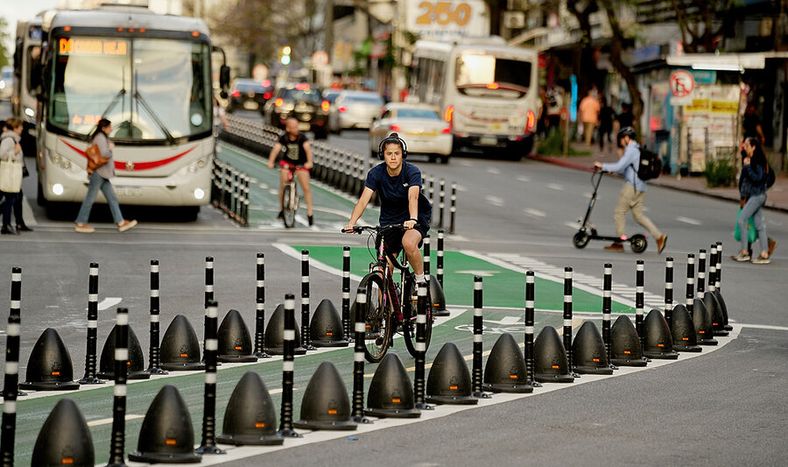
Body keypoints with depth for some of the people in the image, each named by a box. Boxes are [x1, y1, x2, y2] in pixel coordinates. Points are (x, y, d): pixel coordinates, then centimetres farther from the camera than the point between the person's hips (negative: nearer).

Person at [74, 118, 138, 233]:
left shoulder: (102, 138, 17)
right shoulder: (100, 138, -14)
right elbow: (104, 154, -24)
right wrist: (110, 148, -7)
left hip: (102, 174, 10)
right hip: (98, 173, -10)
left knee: (112, 198, 8)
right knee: (90, 198, -4)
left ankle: (120, 222, 9)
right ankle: (80, 224, 3)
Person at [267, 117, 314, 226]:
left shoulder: (302, 138, -23)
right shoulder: (283, 138, -19)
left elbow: (308, 148, -36)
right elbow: (276, 149, -31)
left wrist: (309, 162, -53)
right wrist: (270, 162, -46)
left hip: (300, 164, -1)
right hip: (287, 162, 1)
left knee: (306, 188, -8)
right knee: (283, 185, -9)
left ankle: (309, 213, 0)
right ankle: (281, 209, 9)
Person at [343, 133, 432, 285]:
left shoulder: (412, 172, -21)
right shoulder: (375, 173, -15)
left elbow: (413, 197, -37)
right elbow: (364, 200, -24)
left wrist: (412, 220, -56)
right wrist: (351, 223, -41)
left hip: (417, 216, -3)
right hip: (389, 219, 3)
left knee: (409, 243, -35)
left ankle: (420, 279, -12)